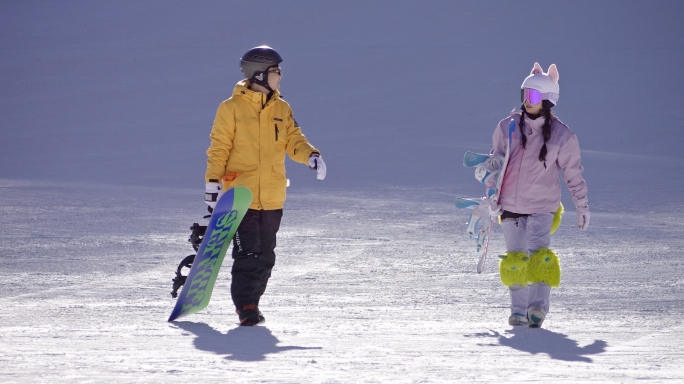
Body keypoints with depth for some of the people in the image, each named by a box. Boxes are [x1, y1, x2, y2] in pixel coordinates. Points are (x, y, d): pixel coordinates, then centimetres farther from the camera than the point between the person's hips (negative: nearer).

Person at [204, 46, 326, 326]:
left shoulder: (282, 109, 10)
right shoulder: (232, 108, -4)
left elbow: (294, 140, 4)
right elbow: (218, 149, -2)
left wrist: (311, 156, -17)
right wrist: (213, 184, -8)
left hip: (272, 198, 5)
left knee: (265, 257, 10)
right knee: (247, 255, -12)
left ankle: (250, 304, 21)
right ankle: (246, 308, -8)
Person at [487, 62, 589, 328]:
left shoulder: (562, 136, -6)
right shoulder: (507, 127, -1)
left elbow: (573, 174, 3)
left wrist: (582, 207, 5)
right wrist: (492, 196, 2)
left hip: (542, 206, -3)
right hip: (510, 205, 3)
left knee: (538, 253, -20)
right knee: (515, 259, 5)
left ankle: (538, 305, -28)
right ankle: (519, 310, 14)